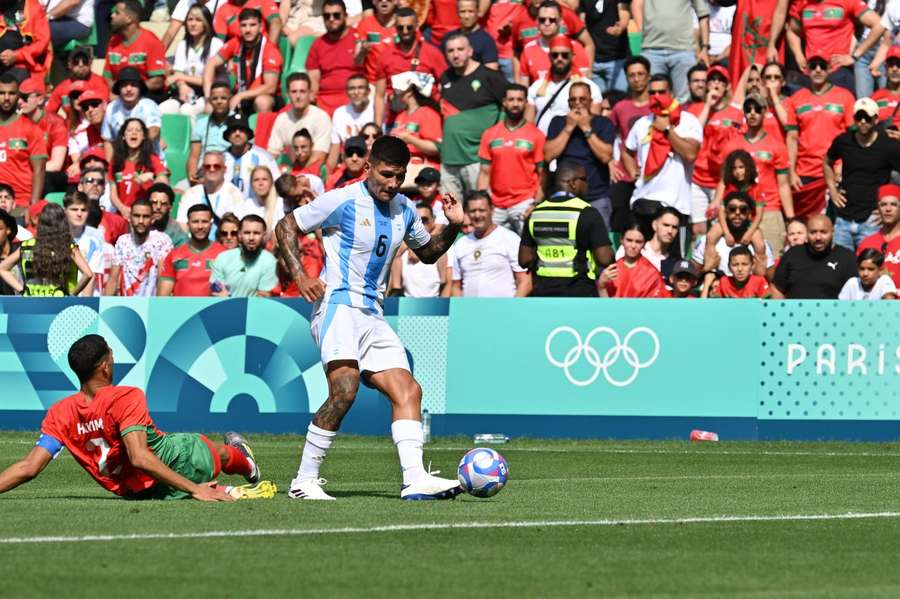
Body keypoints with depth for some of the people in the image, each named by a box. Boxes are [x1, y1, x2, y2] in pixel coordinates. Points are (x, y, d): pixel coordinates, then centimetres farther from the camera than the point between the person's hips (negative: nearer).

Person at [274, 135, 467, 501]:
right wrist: (299, 275, -12)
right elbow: (286, 227, 0)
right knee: (344, 390, -24)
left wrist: (453, 226, 11)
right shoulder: (342, 201, -6)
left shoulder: (404, 210, 14)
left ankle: (415, 480, -13)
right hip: (338, 305, -8)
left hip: (372, 316, 8)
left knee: (408, 391, -5)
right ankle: (304, 481, -17)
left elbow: (427, 252, 30)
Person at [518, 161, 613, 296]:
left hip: (543, 294, 5)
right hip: (579, 295, -5)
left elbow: (524, 260, 7)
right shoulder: (586, 213, -10)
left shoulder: (535, 213, 5)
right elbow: (605, 259, -13)